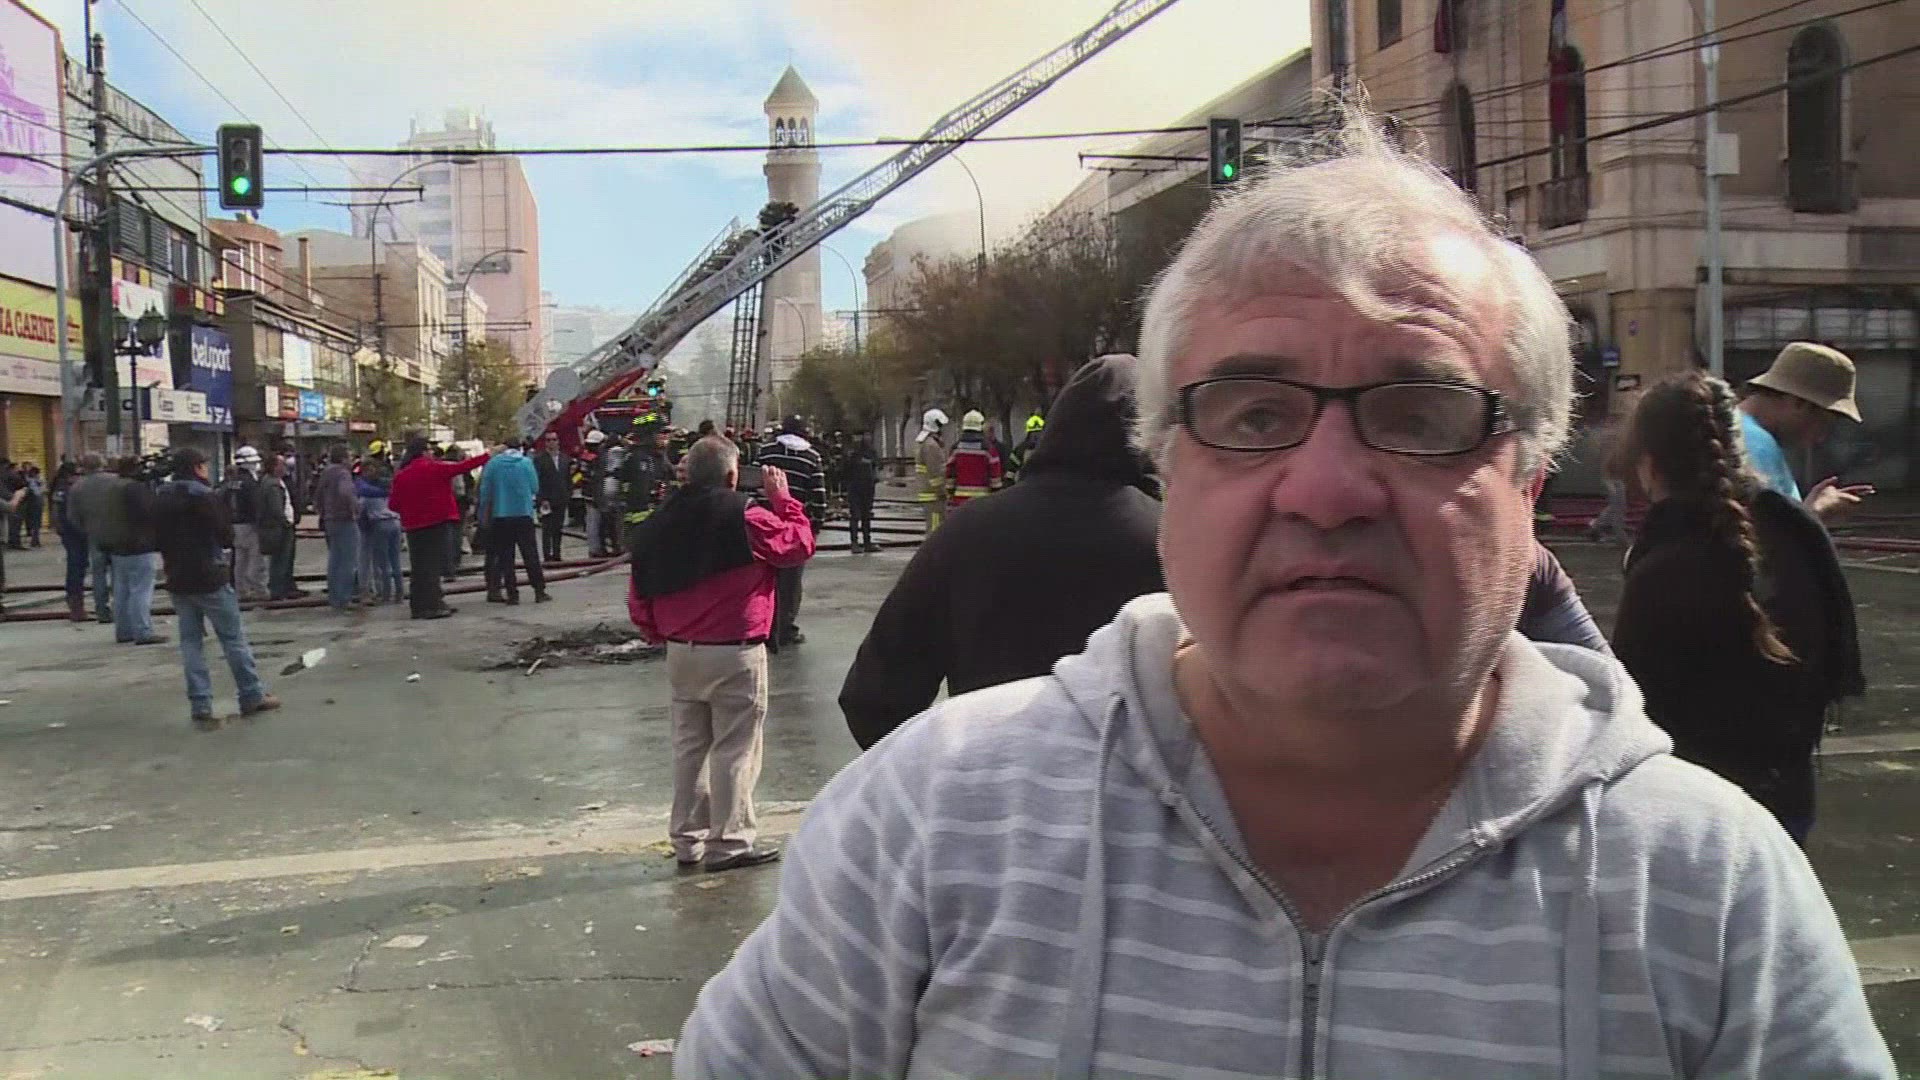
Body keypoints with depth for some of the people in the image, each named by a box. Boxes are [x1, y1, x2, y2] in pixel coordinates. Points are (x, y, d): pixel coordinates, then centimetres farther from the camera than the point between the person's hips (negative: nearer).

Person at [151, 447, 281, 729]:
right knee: (233, 637, 4)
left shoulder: (160, 499, 8)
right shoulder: (204, 496, -13)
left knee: (191, 640, 8)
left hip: (178, 580, 6)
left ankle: (201, 706, 4)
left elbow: (158, 539, 13)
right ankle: (252, 697, 11)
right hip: (209, 579, -6)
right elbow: (227, 536, -12)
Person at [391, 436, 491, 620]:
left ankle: (419, 606, 13)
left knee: (418, 567, 10)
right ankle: (432, 606, -7)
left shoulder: (401, 476, 2)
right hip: (438, 522, -4)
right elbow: (463, 467, -5)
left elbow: (393, 504, 3)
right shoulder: (435, 468, -9)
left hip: (413, 526, 4)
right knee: (433, 565, -3)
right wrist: (488, 455, 4)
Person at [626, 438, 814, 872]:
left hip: (680, 653, 6)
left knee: (689, 746, 15)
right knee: (734, 750, 2)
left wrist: (657, 633, 20)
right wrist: (782, 498, 6)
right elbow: (799, 544, -4)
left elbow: (639, 593, 6)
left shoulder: (658, 524, 4)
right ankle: (729, 843, 6)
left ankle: (687, 839, 22)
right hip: (735, 654, -6)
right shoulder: (744, 516, -15)